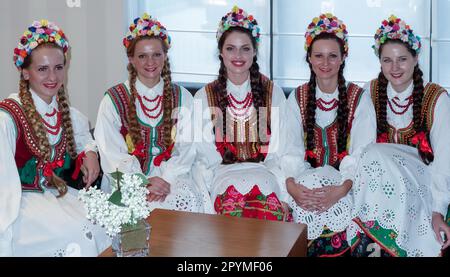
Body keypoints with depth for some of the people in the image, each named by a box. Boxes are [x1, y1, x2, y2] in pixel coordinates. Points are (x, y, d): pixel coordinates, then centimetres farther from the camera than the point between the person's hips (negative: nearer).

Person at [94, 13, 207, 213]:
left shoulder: (182, 97, 11)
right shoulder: (113, 99, 5)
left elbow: (185, 148, 2)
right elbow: (112, 154, -3)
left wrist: (166, 179, -15)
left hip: (171, 176, 2)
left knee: (189, 200, -31)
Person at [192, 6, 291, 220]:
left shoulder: (274, 94, 10)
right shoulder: (203, 97, 9)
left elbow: (278, 153, 5)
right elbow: (204, 155, 5)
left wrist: (282, 191, -11)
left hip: (264, 173, 0)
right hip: (223, 175, 0)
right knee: (234, 192, -34)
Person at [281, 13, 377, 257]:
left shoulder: (359, 99, -1)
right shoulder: (297, 98, 7)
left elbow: (362, 153, -10)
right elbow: (293, 149, -2)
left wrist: (342, 189, -29)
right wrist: (291, 184, -23)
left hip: (346, 180, -2)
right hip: (307, 177, 2)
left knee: (333, 205, -32)